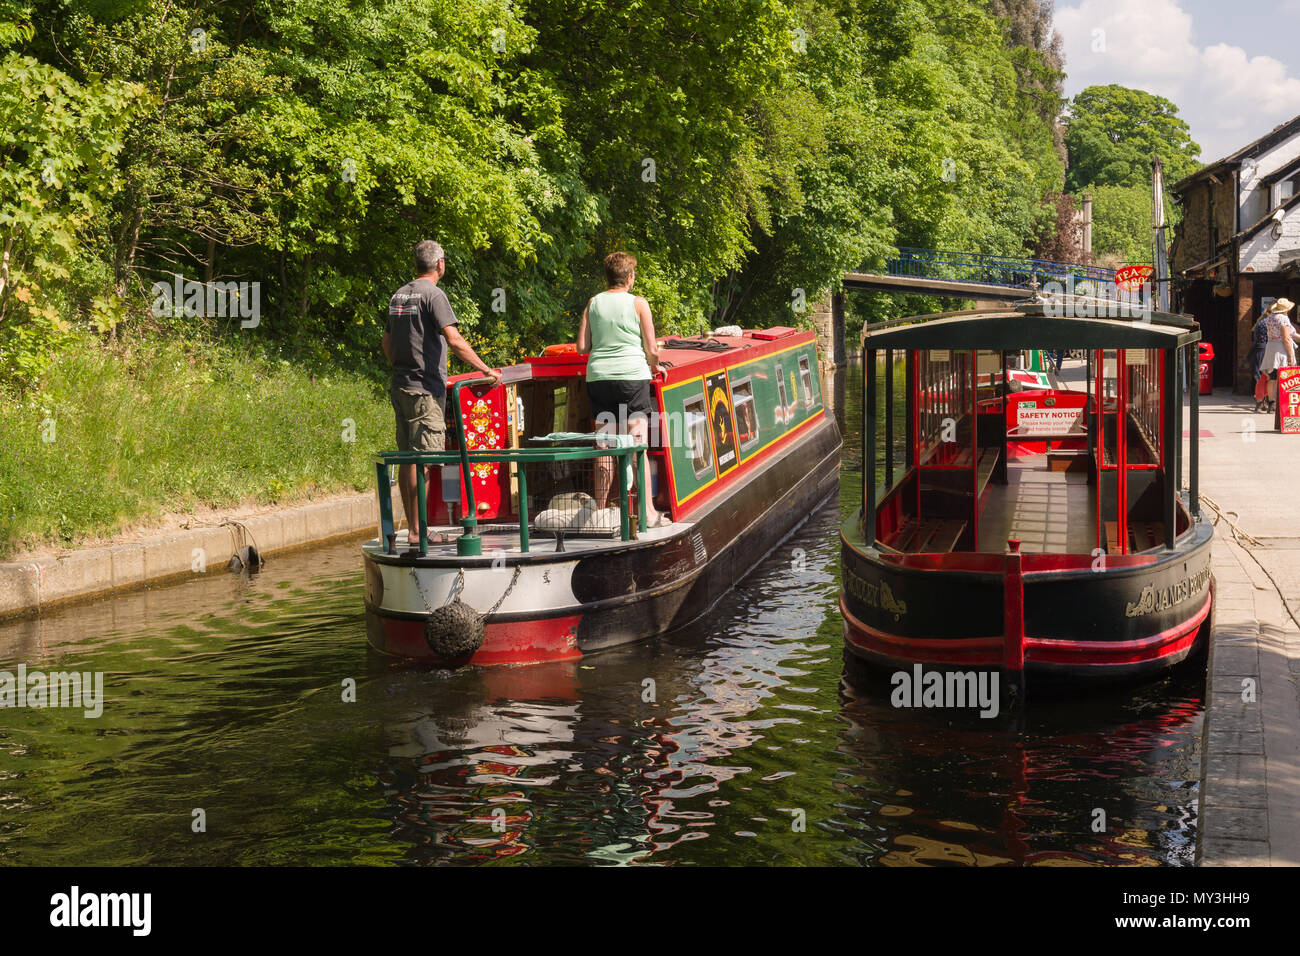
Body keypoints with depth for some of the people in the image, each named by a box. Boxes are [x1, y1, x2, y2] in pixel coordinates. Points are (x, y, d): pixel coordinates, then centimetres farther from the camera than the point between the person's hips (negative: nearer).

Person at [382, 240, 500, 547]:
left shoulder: (399, 295, 14)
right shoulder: (433, 294, -11)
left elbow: (387, 342, 22)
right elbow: (454, 340, -20)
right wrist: (486, 369, -15)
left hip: (400, 386, 9)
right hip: (425, 389, -9)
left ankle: (413, 527, 15)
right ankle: (417, 531, -10)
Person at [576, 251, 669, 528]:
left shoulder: (593, 302, 7)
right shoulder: (638, 304, -2)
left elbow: (582, 347, 5)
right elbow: (652, 349, -3)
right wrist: (654, 366, 17)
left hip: (598, 378, 3)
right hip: (632, 376, -3)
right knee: (637, 447, -3)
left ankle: (600, 511, 12)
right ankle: (648, 513, -5)